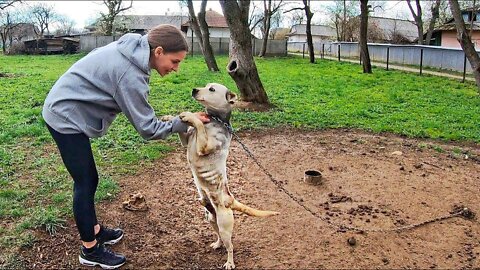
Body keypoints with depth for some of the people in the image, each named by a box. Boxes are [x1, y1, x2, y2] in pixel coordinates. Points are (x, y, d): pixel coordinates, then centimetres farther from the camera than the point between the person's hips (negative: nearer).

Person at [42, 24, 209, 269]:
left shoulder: (133, 48, -2)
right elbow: (147, 128, -22)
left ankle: (95, 230, 33)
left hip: (64, 110, 9)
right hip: (66, 117, -9)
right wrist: (185, 122, -17)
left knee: (89, 179, 16)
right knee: (85, 184, 0)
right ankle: (90, 250, 15)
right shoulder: (130, 74, -28)